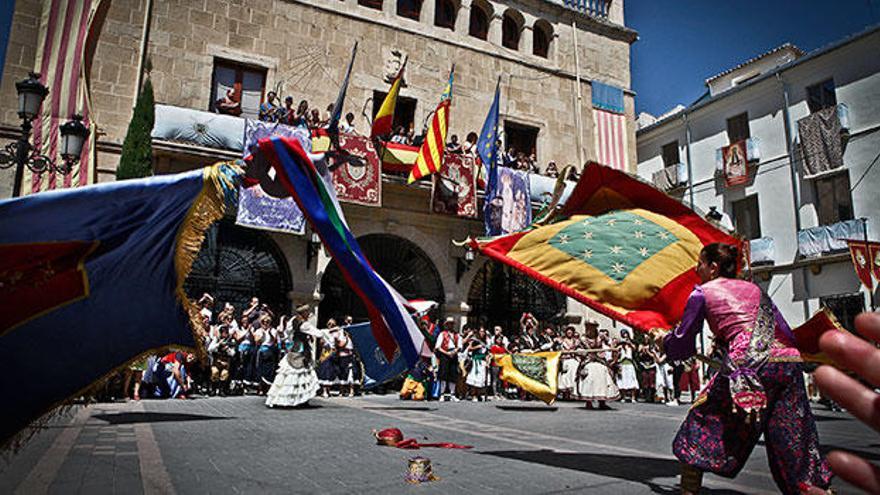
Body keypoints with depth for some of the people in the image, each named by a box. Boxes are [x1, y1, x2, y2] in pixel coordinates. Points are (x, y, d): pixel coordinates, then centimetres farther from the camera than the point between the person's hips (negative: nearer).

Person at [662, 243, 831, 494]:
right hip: (789, 362, 5)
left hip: (749, 366, -5)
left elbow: (680, 348, 11)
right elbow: (786, 333, 22)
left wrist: (665, 339, 31)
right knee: (792, 443, 12)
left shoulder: (702, 293, 10)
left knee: (702, 425, 8)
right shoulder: (754, 289, 25)